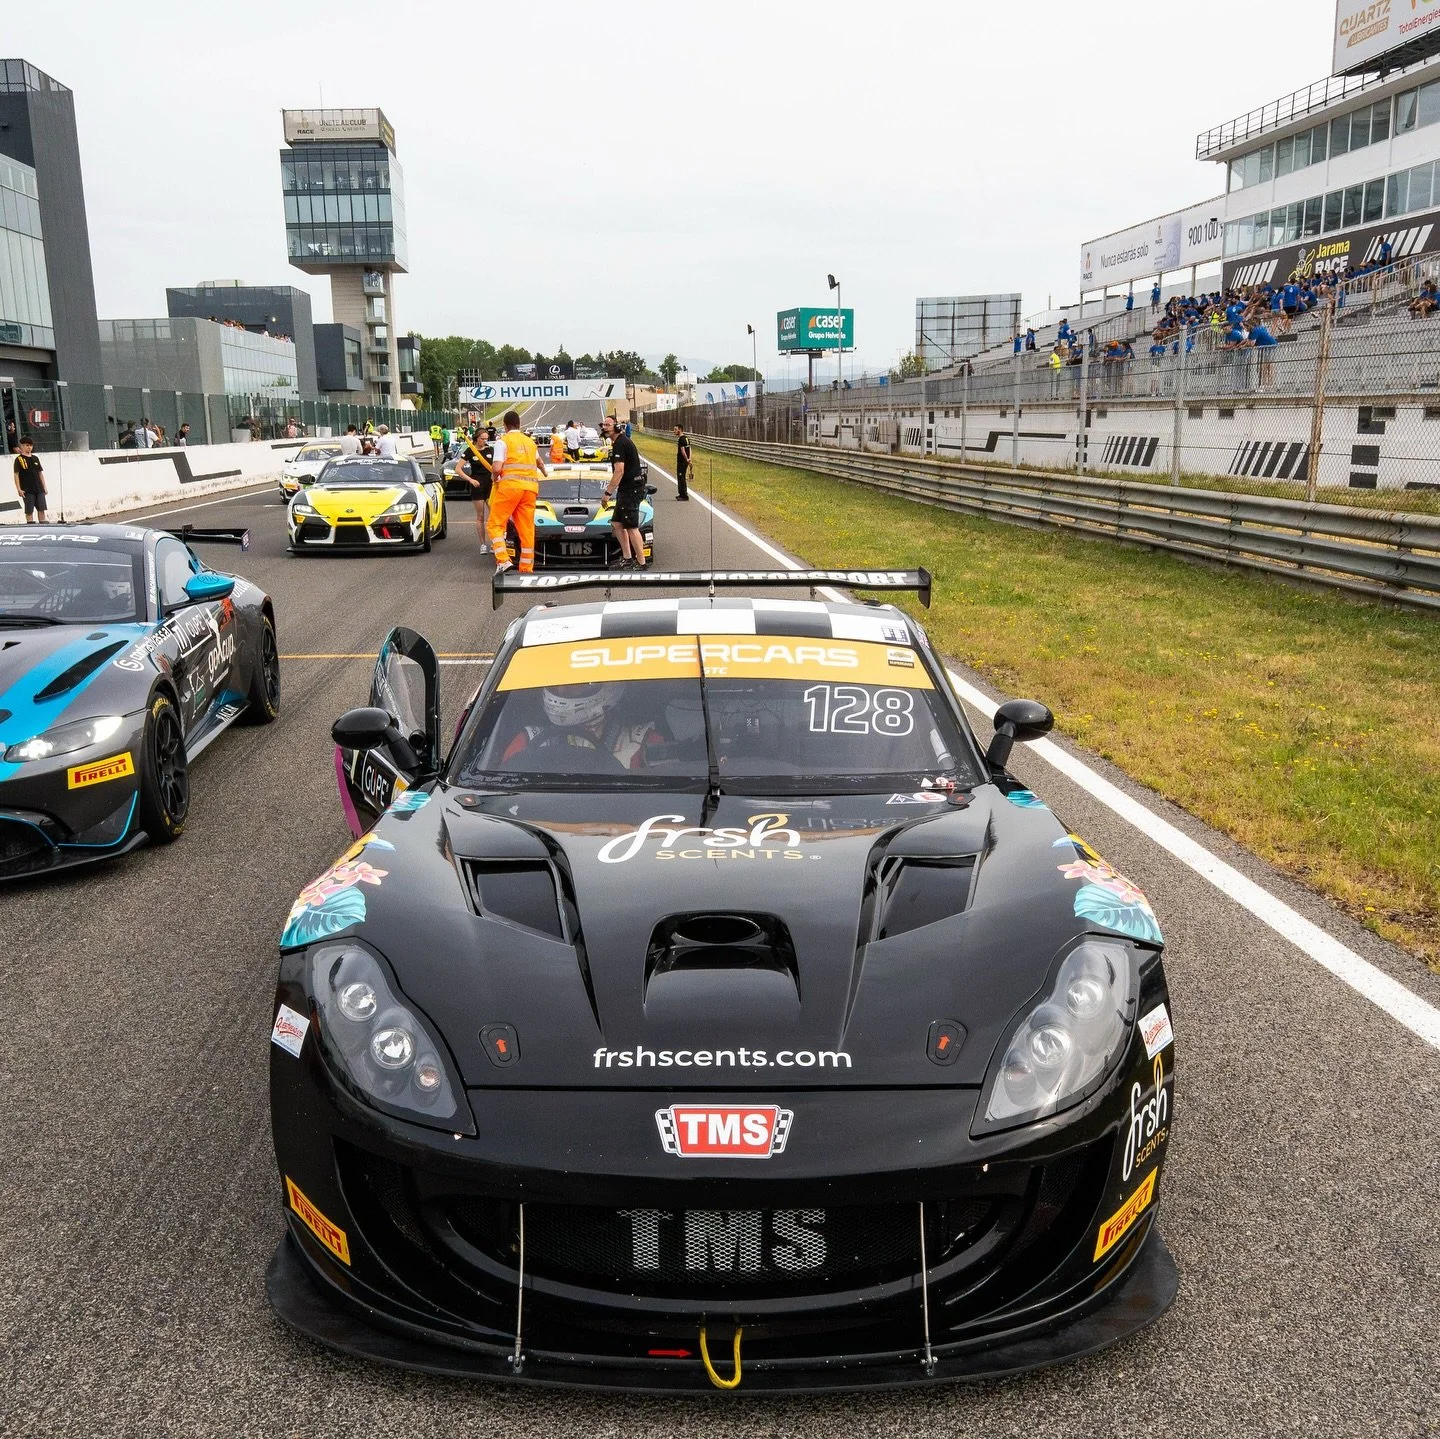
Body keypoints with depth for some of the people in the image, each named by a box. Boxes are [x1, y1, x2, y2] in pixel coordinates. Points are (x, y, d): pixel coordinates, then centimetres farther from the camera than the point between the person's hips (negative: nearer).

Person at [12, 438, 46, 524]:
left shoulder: (35, 458, 12)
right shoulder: (19, 459, -2)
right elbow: (16, 475, -4)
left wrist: (44, 487, 11)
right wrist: (19, 489, -12)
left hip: (39, 489, 4)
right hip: (27, 490, -4)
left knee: (41, 509, 4)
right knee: (29, 511, -1)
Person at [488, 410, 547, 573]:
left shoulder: (503, 441, 1)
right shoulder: (530, 441, 20)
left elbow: (497, 468, -11)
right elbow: (539, 461, 41)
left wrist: (495, 479, 12)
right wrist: (545, 473, 62)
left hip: (510, 485, -5)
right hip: (531, 487, 5)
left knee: (496, 524, 1)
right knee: (527, 529, 7)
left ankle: (503, 560, -17)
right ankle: (527, 568, 8)